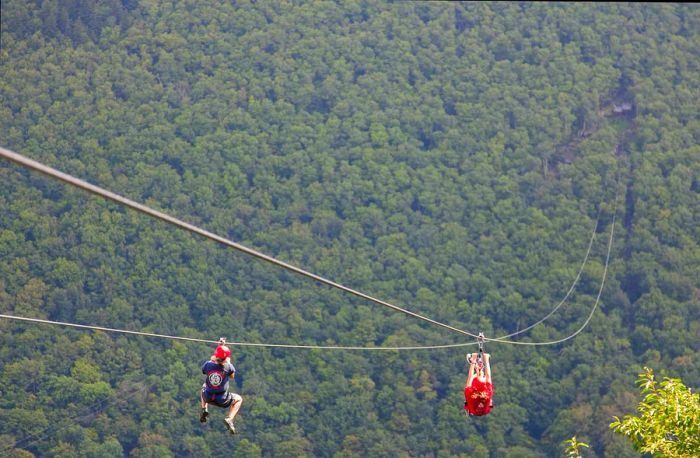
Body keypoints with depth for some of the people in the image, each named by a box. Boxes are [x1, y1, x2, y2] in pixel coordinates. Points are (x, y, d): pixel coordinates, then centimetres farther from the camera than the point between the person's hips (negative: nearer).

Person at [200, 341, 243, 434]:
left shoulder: (208, 364, -16)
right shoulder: (228, 367, -20)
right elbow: (232, 377, 2)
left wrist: (212, 359, 12)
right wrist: (228, 362, 6)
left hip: (208, 397, 3)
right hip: (222, 400, -2)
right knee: (239, 399, 28)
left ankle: (204, 409, 20)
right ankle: (229, 419, 5)